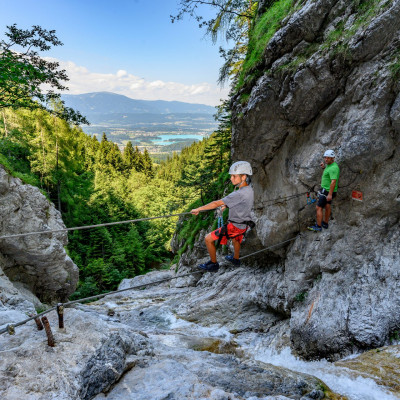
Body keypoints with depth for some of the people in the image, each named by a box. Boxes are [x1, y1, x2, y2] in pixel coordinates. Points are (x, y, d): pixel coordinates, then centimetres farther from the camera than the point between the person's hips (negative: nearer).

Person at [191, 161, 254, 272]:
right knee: (235, 238, 38)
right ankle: (236, 259, 60)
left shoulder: (240, 194, -32)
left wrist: (198, 209, -26)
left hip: (235, 226, -9)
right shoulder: (249, 189, -3)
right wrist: (226, 205, 18)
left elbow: (217, 203, -31)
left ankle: (214, 264, 16)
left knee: (208, 239, -1)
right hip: (243, 224, 9)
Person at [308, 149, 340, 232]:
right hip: (327, 189, 10)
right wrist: (324, 167, 7)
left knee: (319, 208, -6)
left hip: (327, 191, -10)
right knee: (327, 206, 20)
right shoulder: (330, 165, 5)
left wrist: (330, 194, -32)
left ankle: (318, 227, -3)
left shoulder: (333, 168, -26)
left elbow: (333, 182, -30)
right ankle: (325, 223, 33)